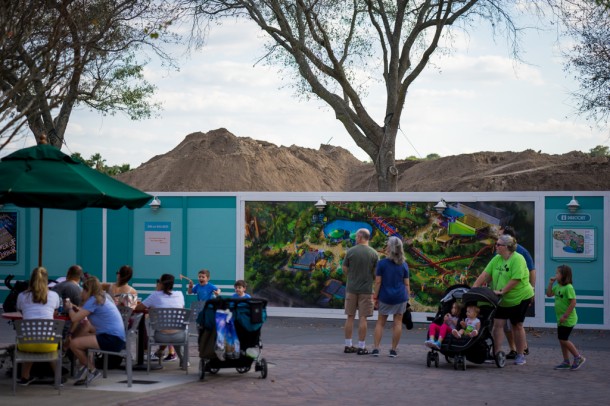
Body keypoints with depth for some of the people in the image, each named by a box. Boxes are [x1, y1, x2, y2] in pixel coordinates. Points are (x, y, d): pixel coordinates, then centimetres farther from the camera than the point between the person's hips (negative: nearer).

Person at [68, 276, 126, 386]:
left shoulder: (93, 300, -9)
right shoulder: (104, 298, 19)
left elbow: (74, 318, -14)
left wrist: (70, 309, 5)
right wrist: (80, 310, 13)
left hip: (112, 340, -10)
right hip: (118, 338, 10)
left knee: (74, 343, -14)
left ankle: (92, 370, 6)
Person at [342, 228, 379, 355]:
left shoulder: (350, 251, -5)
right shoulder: (373, 253, -4)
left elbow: (344, 269, 1)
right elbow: (376, 273, -1)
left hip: (351, 288, 1)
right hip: (366, 289, -1)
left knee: (350, 317, 8)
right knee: (362, 318, 1)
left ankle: (348, 345, 12)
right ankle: (361, 347, 2)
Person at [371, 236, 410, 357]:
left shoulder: (382, 263, -6)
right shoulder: (404, 265, 0)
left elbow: (378, 282, -6)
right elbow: (406, 283, 2)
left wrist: (376, 296, 2)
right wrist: (408, 297, 10)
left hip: (385, 296, -1)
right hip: (400, 296, 1)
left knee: (380, 322, 9)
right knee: (397, 322, 7)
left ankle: (376, 348, 5)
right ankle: (393, 350, 9)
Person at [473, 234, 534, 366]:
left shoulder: (517, 259, -19)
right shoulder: (497, 259, 2)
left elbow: (516, 279, -26)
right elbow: (485, 274, 0)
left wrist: (502, 291, -27)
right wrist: (474, 287, -9)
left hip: (520, 297, -6)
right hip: (502, 300, 6)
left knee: (517, 325, 4)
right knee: (498, 324, -2)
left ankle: (520, 355, 16)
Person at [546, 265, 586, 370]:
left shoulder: (568, 287, -19)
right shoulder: (557, 287, 8)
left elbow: (573, 303, -22)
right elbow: (549, 294, 15)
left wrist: (565, 316, -22)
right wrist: (550, 283, 3)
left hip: (568, 319, -9)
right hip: (561, 319, 9)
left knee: (563, 339, -6)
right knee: (562, 340, 11)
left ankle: (578, 357, 7)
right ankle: (566, 362, 18)